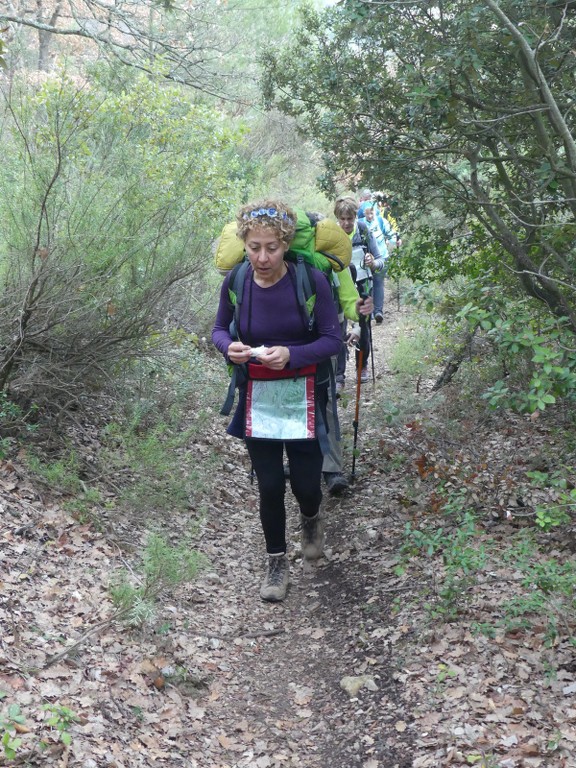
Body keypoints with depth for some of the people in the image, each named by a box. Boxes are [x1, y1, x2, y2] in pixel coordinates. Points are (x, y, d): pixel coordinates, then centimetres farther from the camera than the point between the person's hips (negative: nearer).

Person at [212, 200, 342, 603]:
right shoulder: (236, 280, -9)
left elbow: (333, 339, -12)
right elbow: (220, 328, 6)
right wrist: (228, 347, -18)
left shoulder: (310, 279, -17)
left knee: (305, 483, 2)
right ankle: (277, 562, 26)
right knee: (269, 486, 5)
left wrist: (291, 354, -29)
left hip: (303, 396, -1)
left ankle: (311, 518, 40)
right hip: (257, 397, 2)